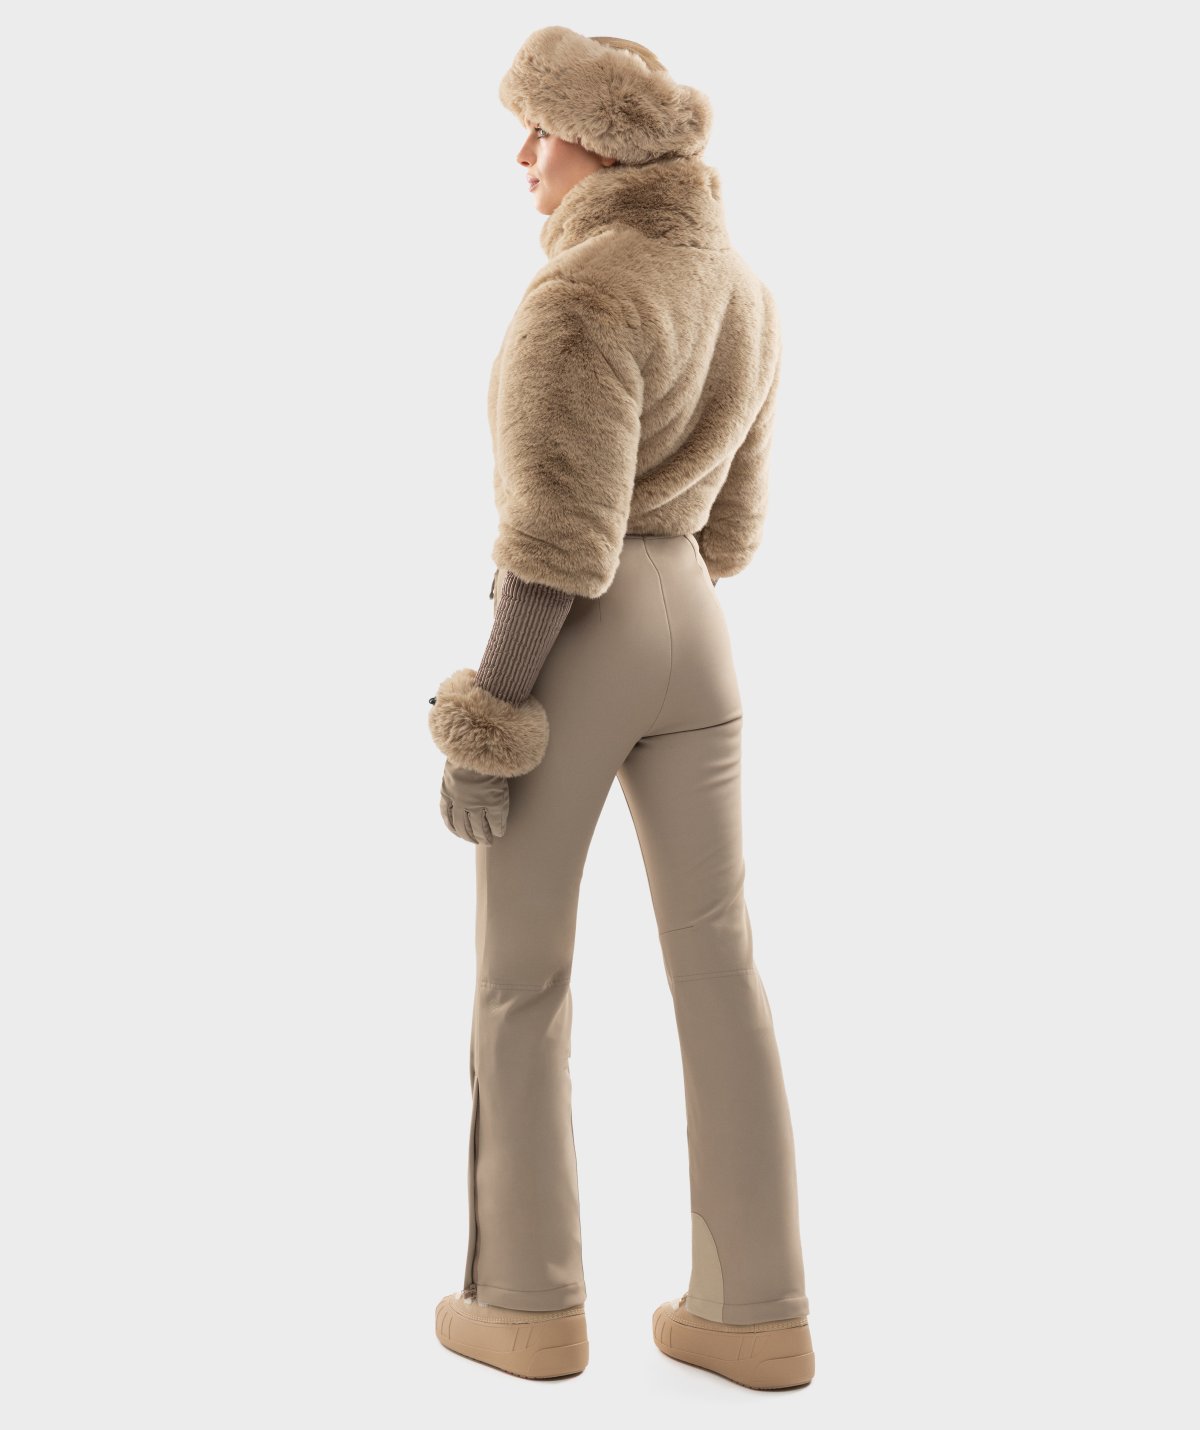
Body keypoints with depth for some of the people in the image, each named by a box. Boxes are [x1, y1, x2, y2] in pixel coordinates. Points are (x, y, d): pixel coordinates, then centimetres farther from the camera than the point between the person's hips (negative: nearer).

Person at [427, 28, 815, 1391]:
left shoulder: (579, 298, -17)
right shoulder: (742, 292, 10)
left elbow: (560, 541, -21)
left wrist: (481, 725, -16)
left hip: (566, 653, -7)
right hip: (693, 637, 7)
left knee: (519, 980, 8)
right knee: (718, 970, 8)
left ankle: (528, 1299, 16)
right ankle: (756, 1312, 13)